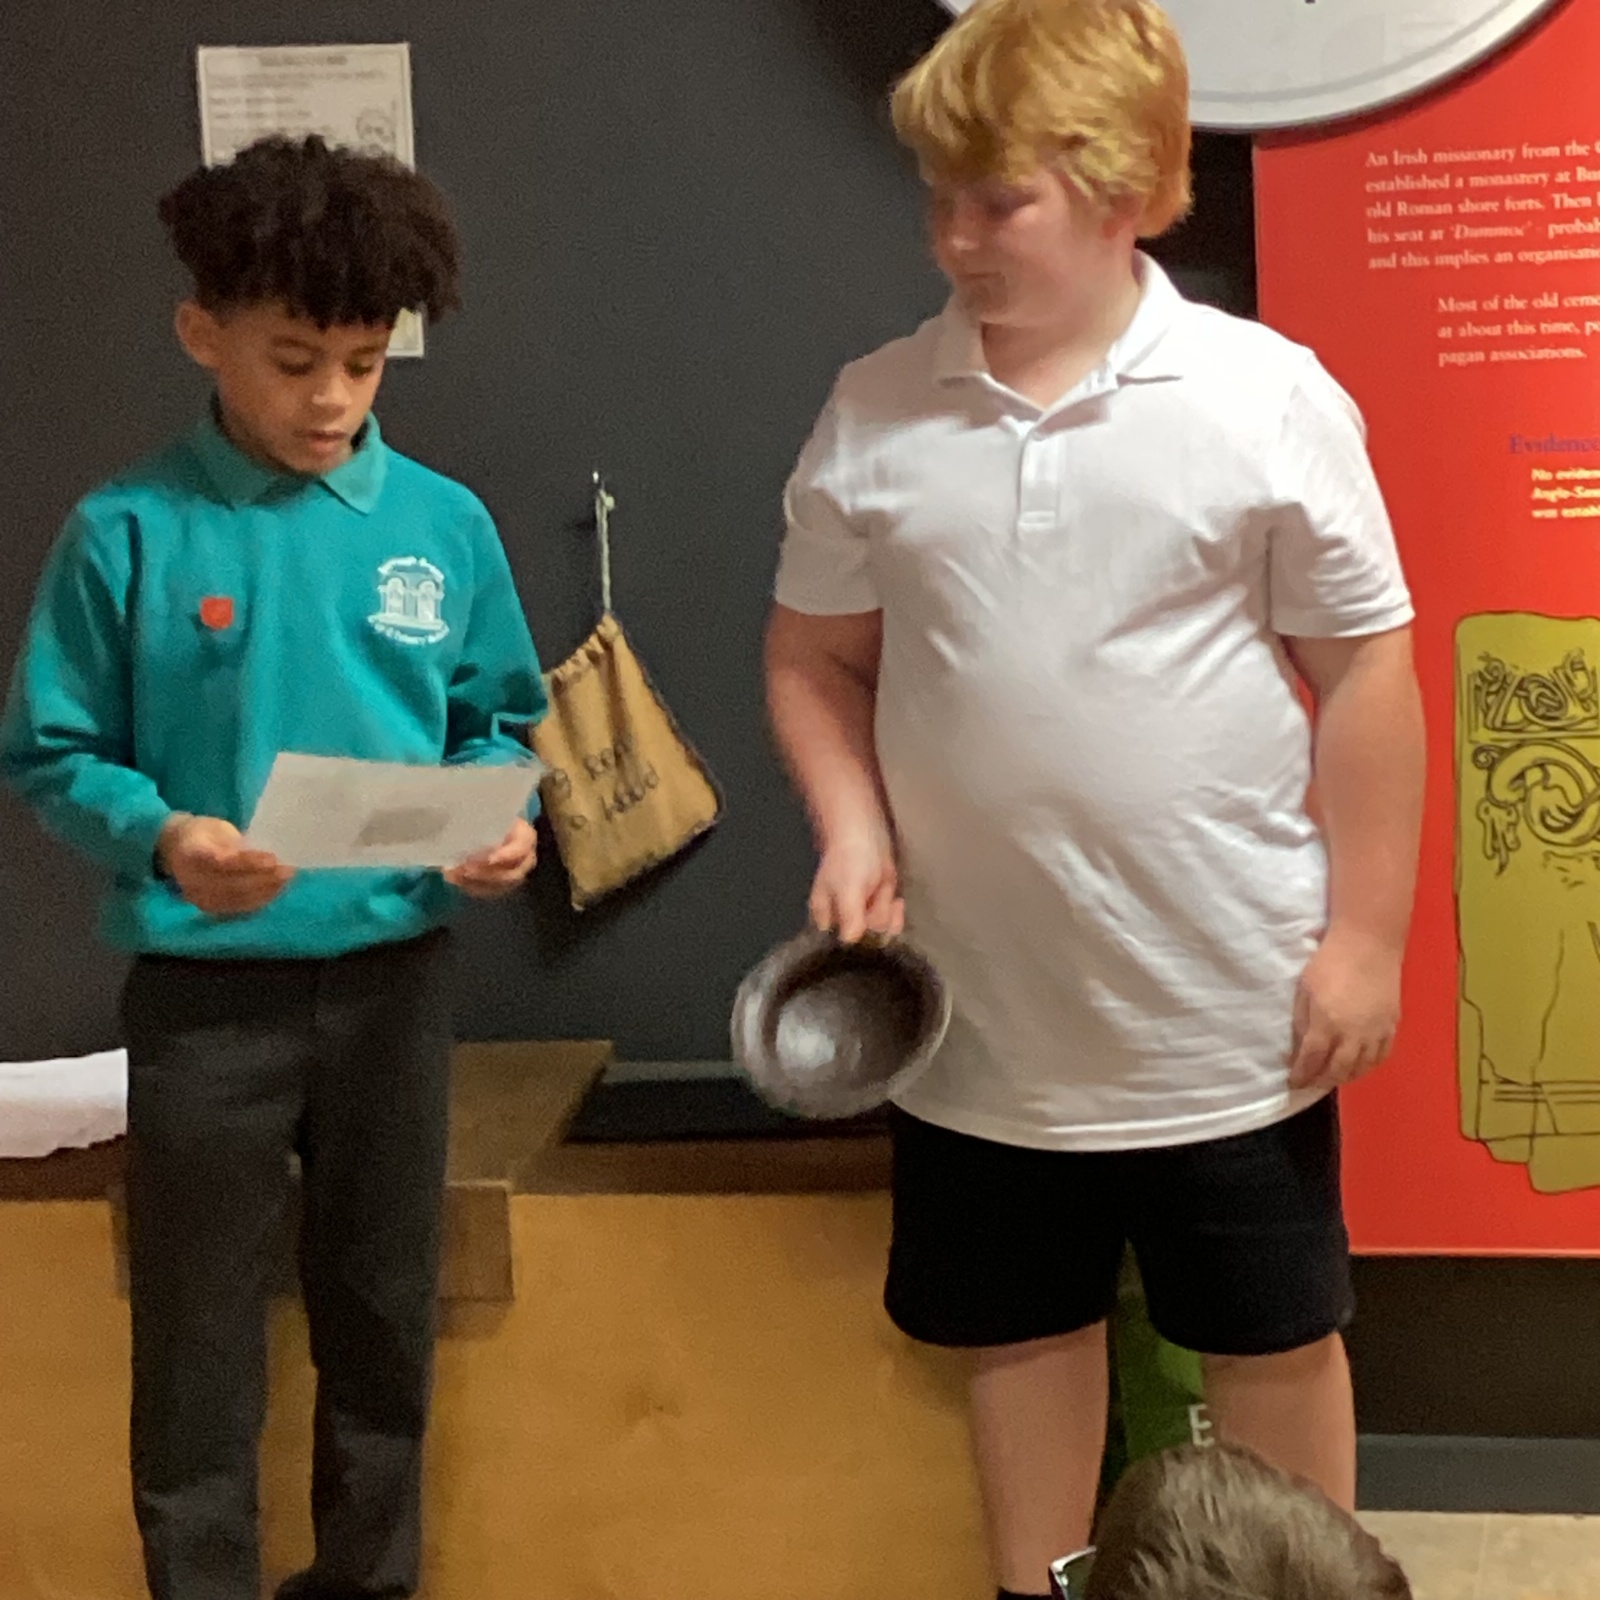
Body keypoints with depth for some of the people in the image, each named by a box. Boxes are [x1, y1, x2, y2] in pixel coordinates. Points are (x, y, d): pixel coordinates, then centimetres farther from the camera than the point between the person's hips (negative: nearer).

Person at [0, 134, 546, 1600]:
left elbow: (501, 719, 9)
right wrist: (159, 837, -24)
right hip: (206, 990, -3)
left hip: (394, 975, 3)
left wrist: (501, 818, -11)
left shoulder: (444, 524, -1)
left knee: (383, 1314, 18)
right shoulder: (127, 534, -9)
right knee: (199, 1343, 7)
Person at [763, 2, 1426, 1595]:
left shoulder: (1267, 400, -11)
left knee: (1273, 1342, 15)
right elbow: (815, 658, 7)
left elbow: (1364, 672, -6)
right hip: (981, 1007, 3)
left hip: (1229, 1007, -2)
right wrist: (853, 831, -9)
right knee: (1020, 1330, 19)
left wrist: (1366, 930, -6)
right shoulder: (873, 413, -3)